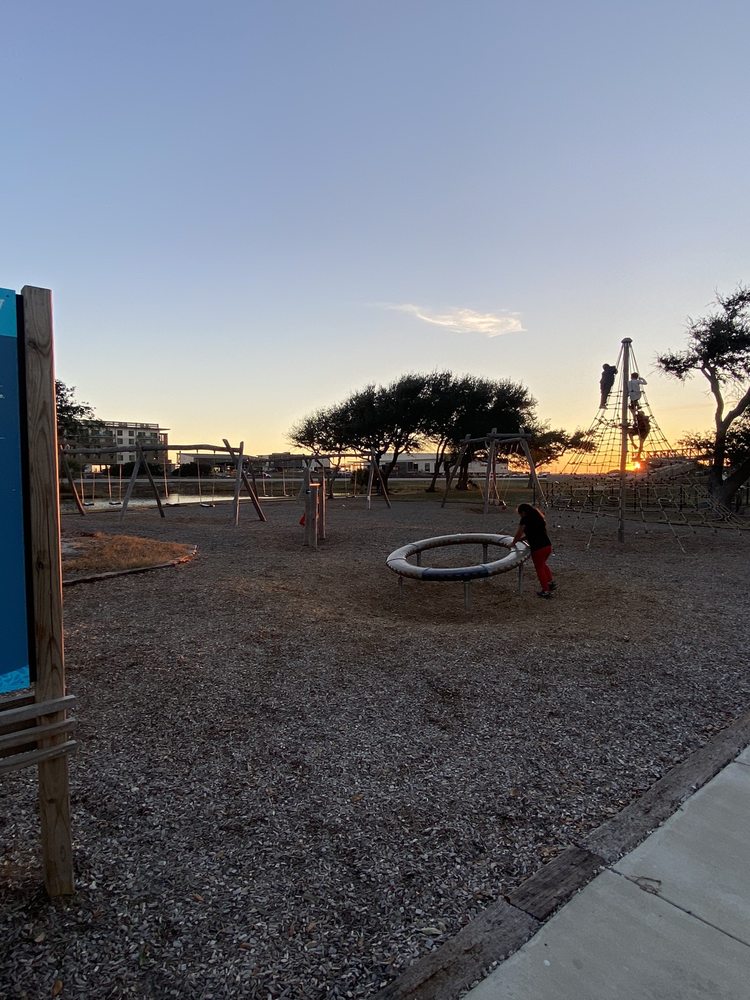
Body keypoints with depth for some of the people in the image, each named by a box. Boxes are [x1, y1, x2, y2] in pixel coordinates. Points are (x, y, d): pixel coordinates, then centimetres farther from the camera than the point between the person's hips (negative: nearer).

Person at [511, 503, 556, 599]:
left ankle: (545, 591, 16)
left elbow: (519, 534, -5)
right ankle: (551, 582, 25)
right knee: (543, 564, 30)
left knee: (539, 568, 10)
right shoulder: (538, 518, 16)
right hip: (548, 545, 7)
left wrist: (513, 542, 12)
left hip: (538, 548, -7)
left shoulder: (525, 520, -8)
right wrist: (520, 539, 20)